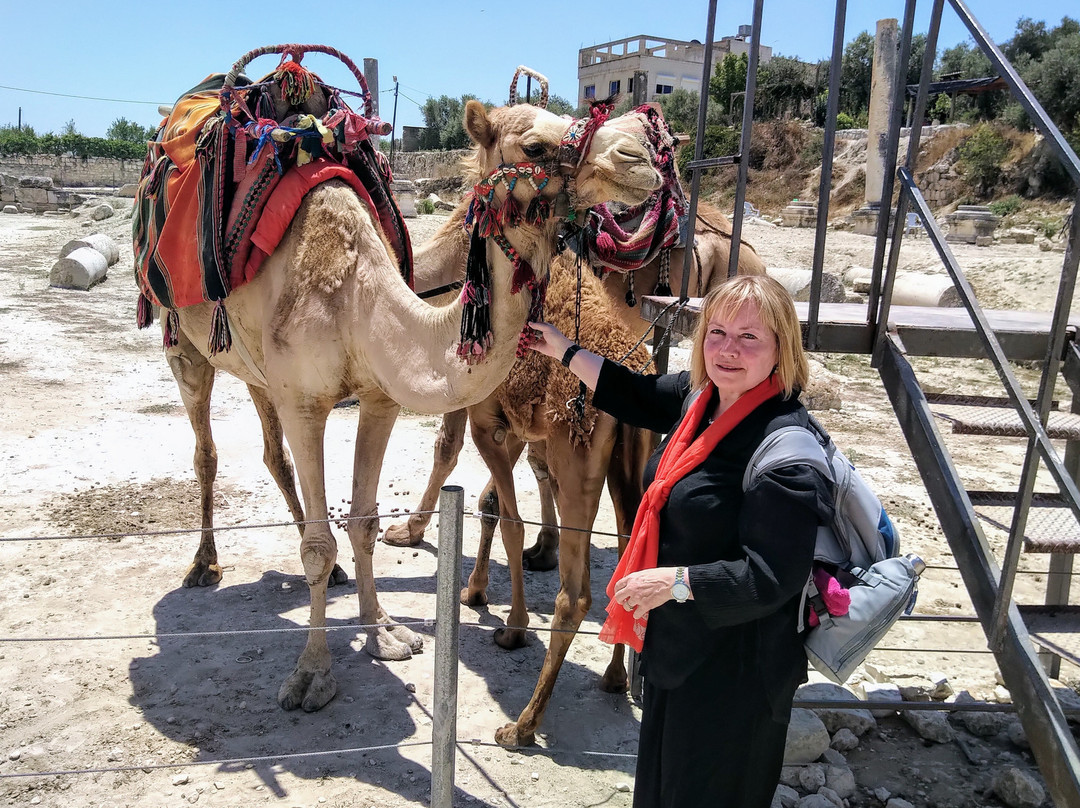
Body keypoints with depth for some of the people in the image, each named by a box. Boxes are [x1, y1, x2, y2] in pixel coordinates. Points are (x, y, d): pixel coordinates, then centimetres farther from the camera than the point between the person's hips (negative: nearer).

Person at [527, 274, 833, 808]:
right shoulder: (701, 396, -3)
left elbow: (772, 579, -28)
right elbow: (639, 397, 18)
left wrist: (676, 581, -24)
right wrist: (564, 351, 20)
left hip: (732, 668, -8)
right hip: (676, 644, 8)